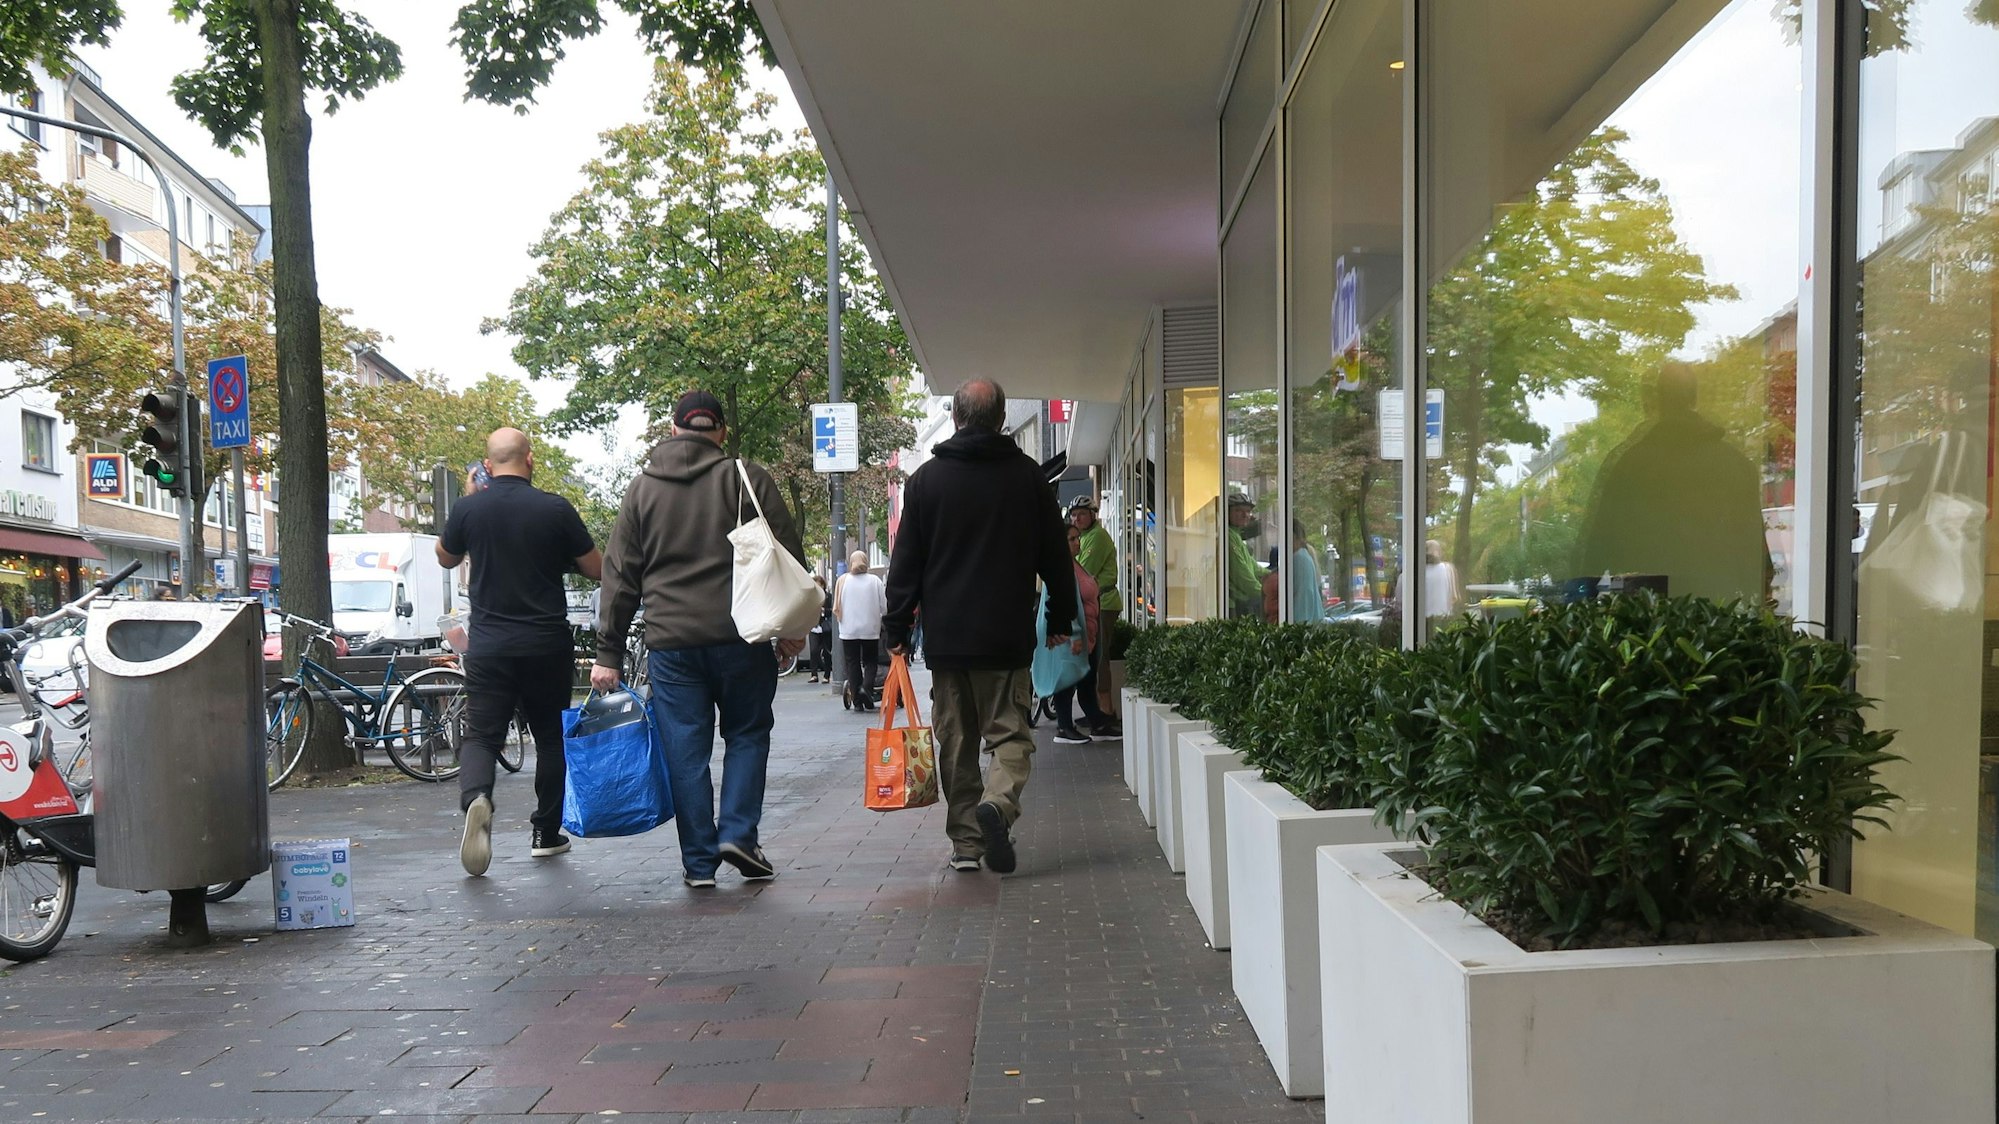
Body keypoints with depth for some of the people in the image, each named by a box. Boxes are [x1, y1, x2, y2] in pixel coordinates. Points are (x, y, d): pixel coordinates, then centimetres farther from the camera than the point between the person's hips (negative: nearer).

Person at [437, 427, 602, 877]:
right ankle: (546, 833, 21)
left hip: (488, 644, 1)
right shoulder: (555, 509, -8)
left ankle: (475, 798, -26)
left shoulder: (468, 508, -2)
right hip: (547, 644, 0)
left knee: (481, 735, 4)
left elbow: (446, 558, 18)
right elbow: (597, 568, 0)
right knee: (551, 736, 14)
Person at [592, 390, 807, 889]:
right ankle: (738, 834, 3)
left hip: (670, 643, 2)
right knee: (747, 735, 14)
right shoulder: (748, 478, 3)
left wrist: (608, 654, 12)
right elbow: (788, 555, 0)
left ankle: (698, 861, 10)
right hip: (742, 637, -2)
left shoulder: (641, 489, 11)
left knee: (686, 751, 6)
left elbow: (619, 577, 11)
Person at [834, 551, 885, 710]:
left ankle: (857, 700, 7)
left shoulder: (842, 580, -5)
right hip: (870, 629, 0)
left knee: (852, 663, 8)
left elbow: (836, 608, -1)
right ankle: (866, 687, -13)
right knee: (870, 661, 12)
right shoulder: (875, 581, -6)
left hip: (849, 630, 1)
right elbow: (884, 607, -4)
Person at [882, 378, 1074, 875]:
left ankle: (966, 842, 12)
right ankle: (999, 803, -21)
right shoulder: (1027, 475, 2)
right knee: (1009, 731, 6)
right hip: (1007, 634, -1)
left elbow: (906, 561, 2)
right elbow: (1055, 555, 6)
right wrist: (1061, 619, 16)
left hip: (945, 634, 1)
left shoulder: (926, 478, 2)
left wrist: (897, 627, 8)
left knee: (956, 741, 9)